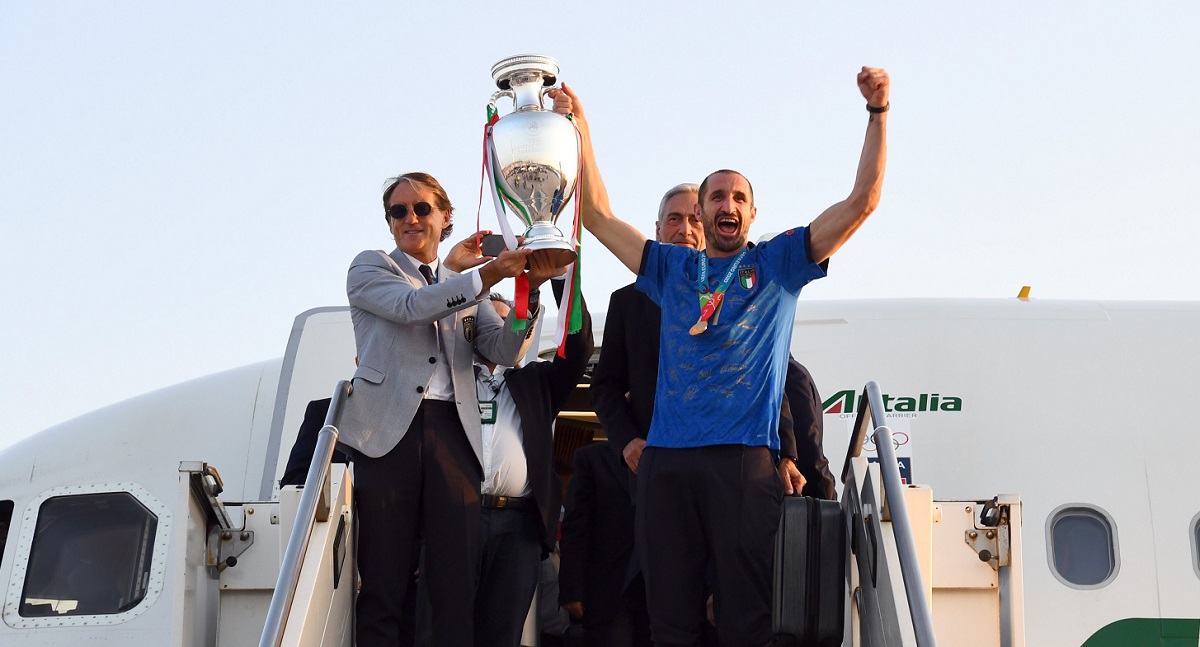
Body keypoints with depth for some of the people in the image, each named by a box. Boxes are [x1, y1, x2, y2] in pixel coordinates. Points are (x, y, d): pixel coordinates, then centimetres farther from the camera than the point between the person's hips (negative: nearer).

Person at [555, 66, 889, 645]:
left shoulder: (777, 263, 13)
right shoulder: (673, 268, 20)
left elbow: (862, 201, 6)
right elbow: (598, 215, 20)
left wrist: (877, 112, -2)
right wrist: (581, 131, 13)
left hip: (743, 460, -3)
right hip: (665, 459, 3)